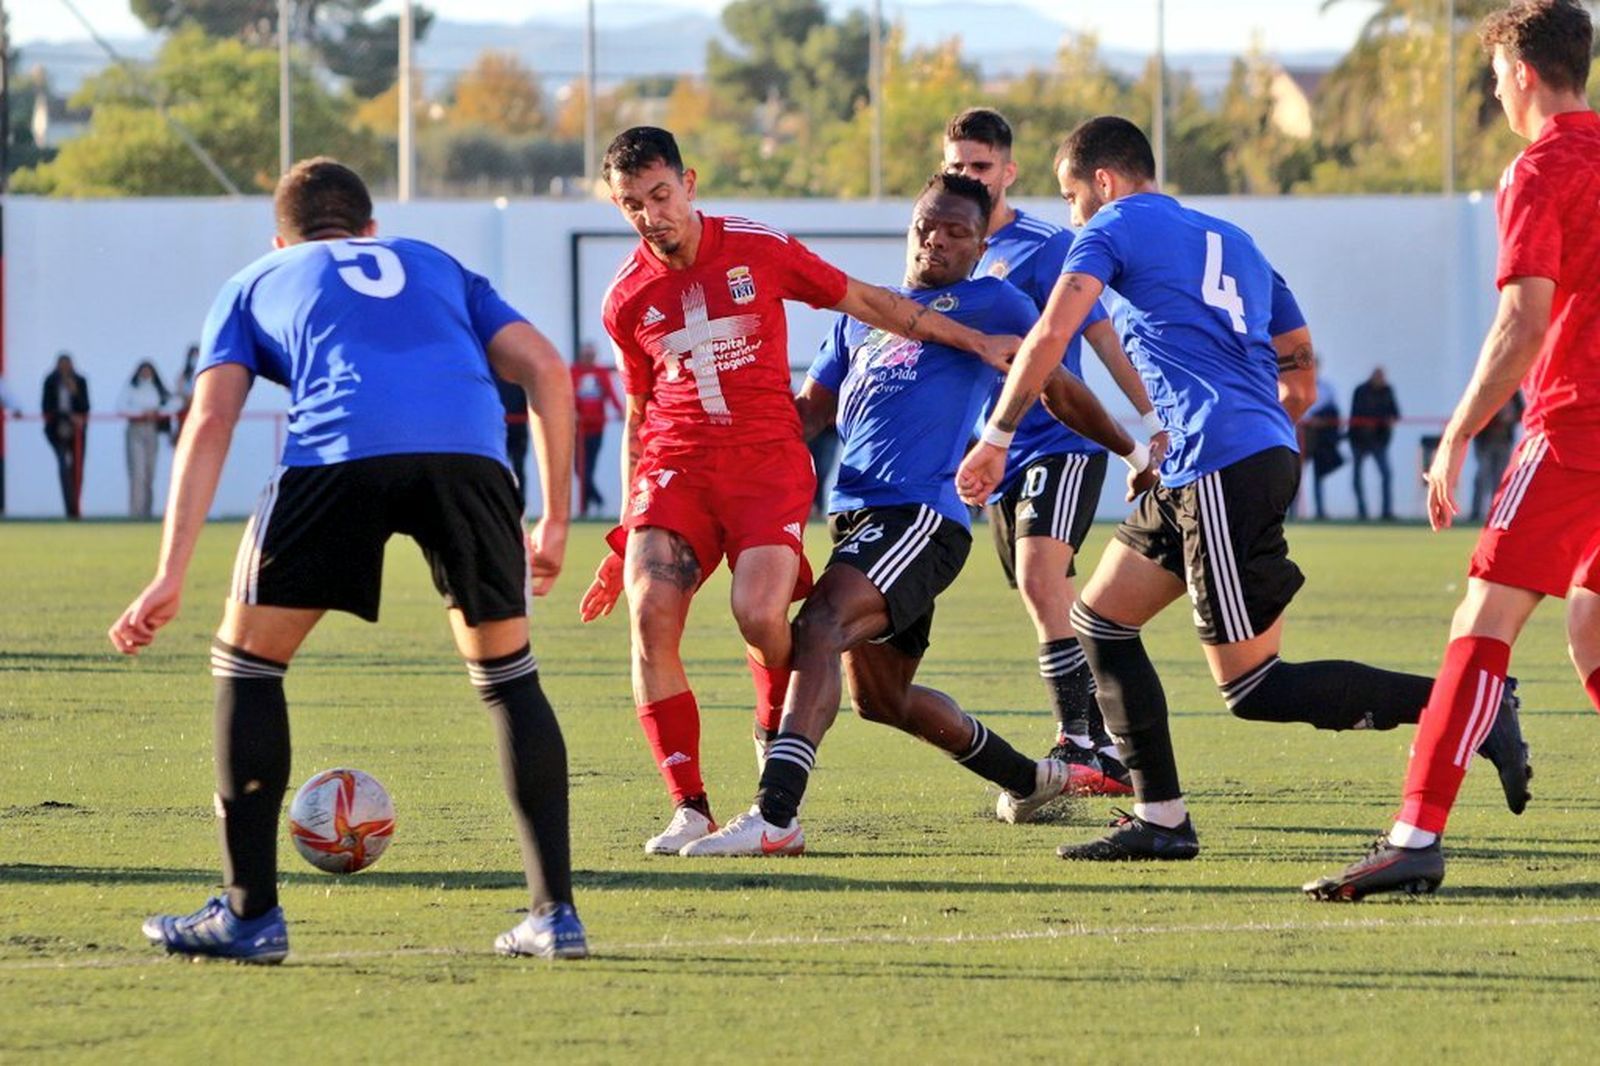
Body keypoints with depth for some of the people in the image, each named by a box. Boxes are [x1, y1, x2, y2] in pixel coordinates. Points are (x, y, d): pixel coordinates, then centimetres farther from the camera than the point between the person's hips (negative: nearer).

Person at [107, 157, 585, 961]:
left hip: (338, 450, -2)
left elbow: (209, 422, 16)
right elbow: (546, 369, 23)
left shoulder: (254, 286, 32)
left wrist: (170, 577, 10)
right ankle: (555, 910, 13)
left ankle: (250, 911, 12)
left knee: (246, 661, 15)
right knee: (505, 669, 21)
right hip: (468, 451, 2)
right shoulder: (439, 269, 38)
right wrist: (554, 523, 26)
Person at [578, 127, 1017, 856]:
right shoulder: (627, 300, 9)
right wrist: (628, 536, 18)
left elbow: (866, 303, 12)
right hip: (674, 466, 2)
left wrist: (976, 343, 12)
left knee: (758, 614, -25)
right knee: (650, 617, -20)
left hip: (767, 461, -2)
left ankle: (777, 729, 10)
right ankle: (689, 807, -12)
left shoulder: (759, 250, 2)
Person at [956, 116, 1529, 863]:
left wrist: (996, 438, -2)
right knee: (1099, 620, 15)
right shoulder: (1230, 241, 25)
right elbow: (1300, 373, 24)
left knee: (1252, 688, -8)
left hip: (1220, 468, -9)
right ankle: (1159, 819, 11)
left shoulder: (1114, 229, 3)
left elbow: (1051, 335, -10)